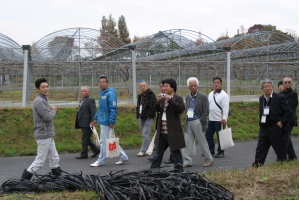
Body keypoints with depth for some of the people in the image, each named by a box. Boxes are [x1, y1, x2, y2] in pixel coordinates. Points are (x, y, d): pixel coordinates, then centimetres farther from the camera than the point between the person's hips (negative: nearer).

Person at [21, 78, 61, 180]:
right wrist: (53, 110, -8)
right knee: (40, 161, -4)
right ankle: (24, 179, 4)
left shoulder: (43, 99, 14)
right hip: (43, 136, -10)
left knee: (54, 159, 14)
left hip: (48, 135, 10)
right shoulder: (39, 101, -17)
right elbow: (47, 117, -22)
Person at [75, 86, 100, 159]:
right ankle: (96, 150, 23)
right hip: (83, 123, 10)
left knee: (85, 139, -3)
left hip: (87, 123, -10)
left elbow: (93, 112, -16)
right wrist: (78, 123, 18)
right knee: (87, 139, 14)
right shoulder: (82, 100, 18)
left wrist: (92, 122, -21)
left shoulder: (90, 100, -11)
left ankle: (84, 154, 5)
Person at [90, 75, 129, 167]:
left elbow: (113, 108, -18)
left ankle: (101, 161, 9)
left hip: (106, 122, -10)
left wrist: (111, 121, -22)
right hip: (102, 121, 10)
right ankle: (123, 157, 21)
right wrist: (96, 118, 19)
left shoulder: (110, 94, -13)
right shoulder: (101, 93, 15)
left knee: (104, 142, -1)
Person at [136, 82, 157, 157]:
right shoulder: (140, 96, 17)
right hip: (141, 117, 8)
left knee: (145, 134, -10)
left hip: (148, 117, -8)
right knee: (145, 135, 12)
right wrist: (137, 114, 14)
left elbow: (153, 106, -13)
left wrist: (150, 115, -17)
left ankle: (143, 151, -9)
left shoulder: (151, 95, -8)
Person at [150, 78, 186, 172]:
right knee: (159, 151, 18)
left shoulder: (178, 98, -7)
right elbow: (157, 109, 13)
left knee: (175, 152, 1)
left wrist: (170, 100, -25)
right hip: (162, 131, 7)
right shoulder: (163, 99, 13)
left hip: (173, 132, -7)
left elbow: (181, 109, -22)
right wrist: (158, 101, -5)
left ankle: (179, 171, 10)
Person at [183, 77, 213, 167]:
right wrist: (186, 121, 9)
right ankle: (187, 161, 7)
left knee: (202, 141, 2)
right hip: (188, 123, 6)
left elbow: (206, 112, -6)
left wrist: (201, 122, -13)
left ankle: (209, 159, 16)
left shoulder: (203, 97, -5)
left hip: (197, 122, -6)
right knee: (187, 142, 2)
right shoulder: (187, 97, 14)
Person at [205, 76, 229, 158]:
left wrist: (224, 118, -22)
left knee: (220, 136, -1)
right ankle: (211, 150, 21)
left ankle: (221, 152, 11)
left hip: (219, 120, -7)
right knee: (208, 134, 9)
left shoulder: (224, 95, -8)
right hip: (211, 119, 7)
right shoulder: (210, 94, 14)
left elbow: (225, 108, -14)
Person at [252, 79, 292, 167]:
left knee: (280, 149, 7)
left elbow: (289, 112, -9)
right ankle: (257, 165, 10)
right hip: (264, 128, 6)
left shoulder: (279, 98, -10)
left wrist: (282, 122, -13)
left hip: (275, 128, -5)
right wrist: (261, 122, 9)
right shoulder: (261, 98, 9)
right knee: (260, 149, 5)